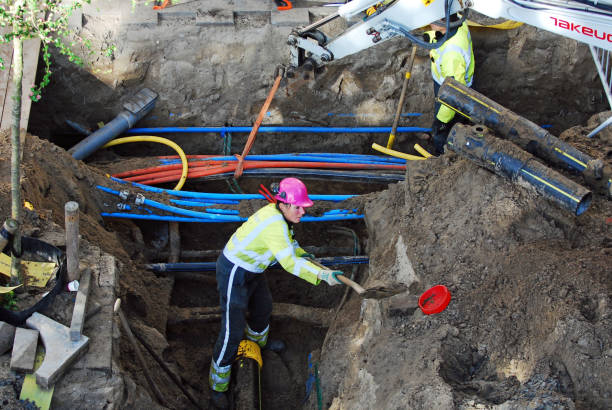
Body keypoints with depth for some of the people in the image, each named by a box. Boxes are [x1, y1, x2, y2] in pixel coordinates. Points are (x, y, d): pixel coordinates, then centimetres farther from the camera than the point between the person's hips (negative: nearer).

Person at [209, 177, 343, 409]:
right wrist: (323, 275, -38)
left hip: (252, 270, 10)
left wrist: (302, 253, 13)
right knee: (232, 331, -4)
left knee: (263, 307, 32)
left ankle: (258, 341, 65)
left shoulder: (278, 214, -4)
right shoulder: (274, 224, -33)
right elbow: (290, 263, -38)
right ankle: (218, 386, 12)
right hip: (234, 274, -10)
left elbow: (286, 240, 21)